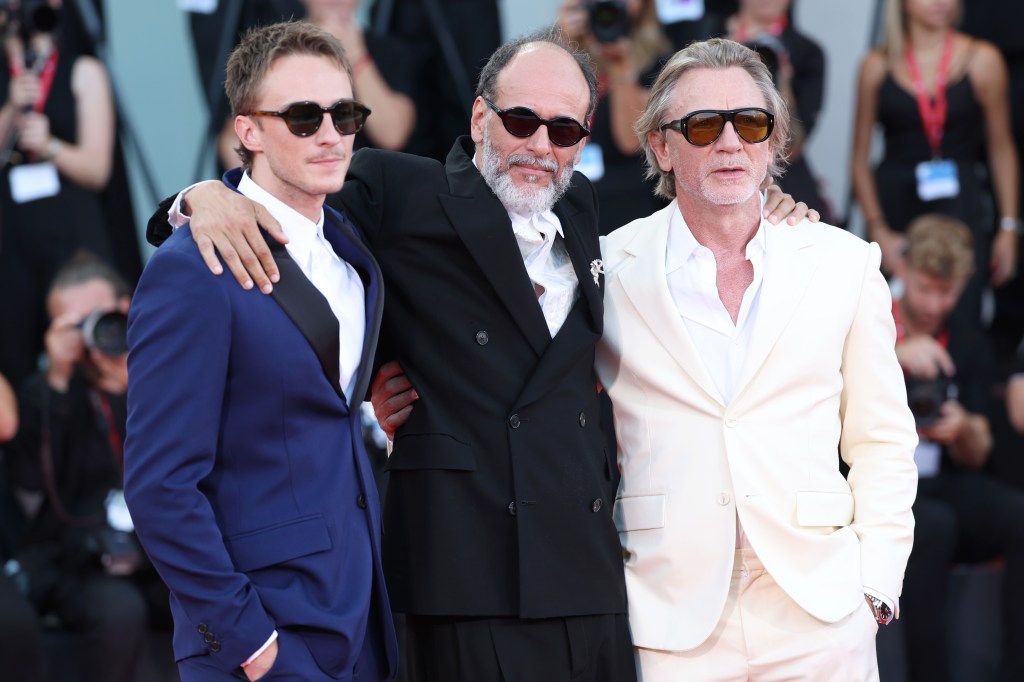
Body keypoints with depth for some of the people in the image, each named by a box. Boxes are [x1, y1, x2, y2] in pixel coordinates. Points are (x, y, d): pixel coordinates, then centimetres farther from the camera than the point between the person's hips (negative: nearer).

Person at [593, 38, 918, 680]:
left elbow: (881, 439, 11)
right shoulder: (610, 271, 4)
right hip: (669, 617, -1)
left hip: (819, 617, 1)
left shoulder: (844, 263, 8)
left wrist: (876, 583, 3)